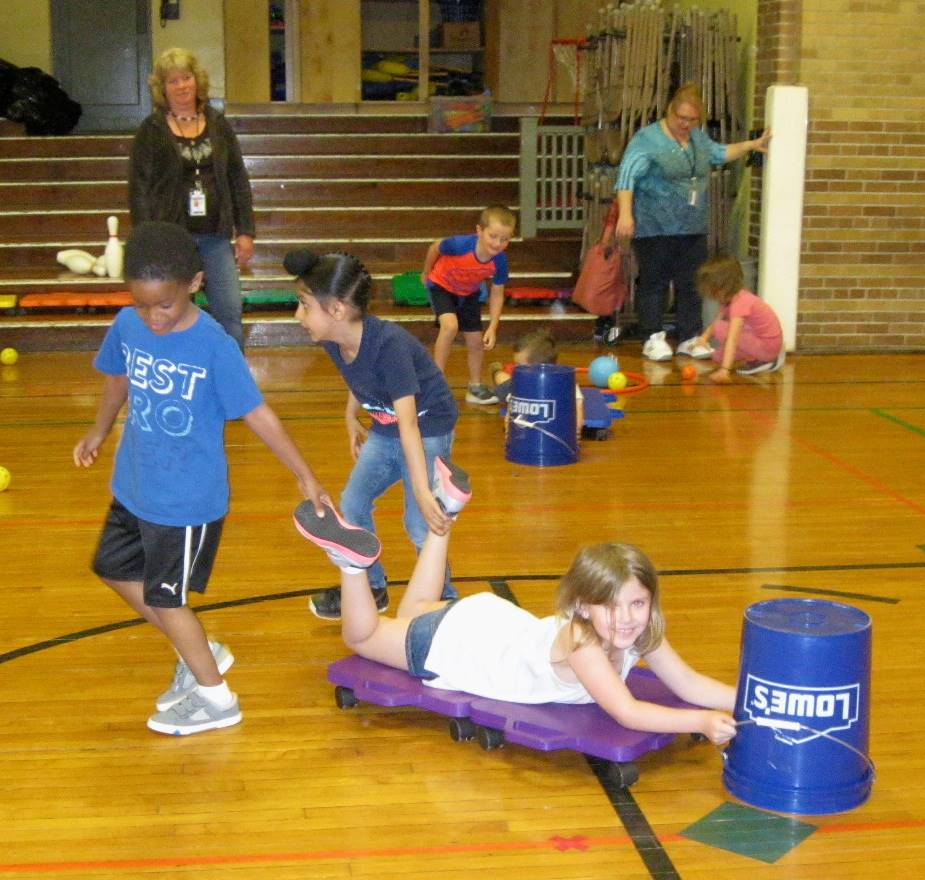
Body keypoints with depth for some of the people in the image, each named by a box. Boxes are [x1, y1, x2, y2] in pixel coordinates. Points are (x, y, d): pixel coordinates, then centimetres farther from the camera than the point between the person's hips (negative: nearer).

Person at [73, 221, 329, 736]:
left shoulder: (215, 347, -24)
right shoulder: (128, 326, -9)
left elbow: (257, 413, -18)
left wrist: (306, 477, -16)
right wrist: (100, 431, 22)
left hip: (189, 499, -7)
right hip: (134, 487, 7)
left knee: (164, 597, 4)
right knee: (115, 569, 20)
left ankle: (215, 698, 26)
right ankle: (201, 652, 37)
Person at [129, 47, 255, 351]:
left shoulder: (218, 125, 9)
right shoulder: (150, 131, 0)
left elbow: (238, 180, 11)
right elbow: (138, 189, -2)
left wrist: (245, 231, 6)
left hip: (215, 237, 3)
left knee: (230, 313, 1)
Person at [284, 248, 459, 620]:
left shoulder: (388, 344, -34)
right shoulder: (334, 342, -12)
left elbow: (408, 423, -40)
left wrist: (423, 491, -44)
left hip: (427, 431, -8)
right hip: (385, 430, 8)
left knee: (420, 524, -12)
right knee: (353, 504, 12)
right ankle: (370, 588, 30)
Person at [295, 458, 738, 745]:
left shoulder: (640, 631, -22)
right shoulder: (577, 639, -41)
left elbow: (689, 683, -20)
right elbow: (626, 712, -47)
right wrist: (702, 722, -54)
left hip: (499, 623, 6)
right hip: (449, 647, -6)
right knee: (362, 636, 17)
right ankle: (351, 558, 14)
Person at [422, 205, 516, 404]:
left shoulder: (500, 261, -28)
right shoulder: (460, 245, -39)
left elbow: (497, 295, -13)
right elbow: (435, 248, -17)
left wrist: (492, 328, -19)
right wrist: (426, 273, 1)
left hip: (469, 293, 4)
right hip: (442, 285, -4)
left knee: (476, 340, 9)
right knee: (450, 325, -28)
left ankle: (475, 387, 31)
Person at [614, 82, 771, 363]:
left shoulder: (698, 136, 12)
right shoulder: (647, 139, -11)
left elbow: (718, 153, 32)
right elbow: (628, 175, -19)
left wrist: (751, 145, 26)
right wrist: (625, 213, -29)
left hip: (692, 228, 6)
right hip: (655, 229, -6)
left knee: (691, 284, 7)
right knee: (654, 282, 0)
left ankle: (690, 338, 15)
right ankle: (653, 338, 9)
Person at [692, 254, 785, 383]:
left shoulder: (740, 303, -26)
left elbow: (732, 339, -36)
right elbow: (716, 322, 6)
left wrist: (724, 370, -44)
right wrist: (704, 337, -15)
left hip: (768, 345, -9)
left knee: (720, 329, -19)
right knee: (718, 356, 7)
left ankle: (756, 360, -9)